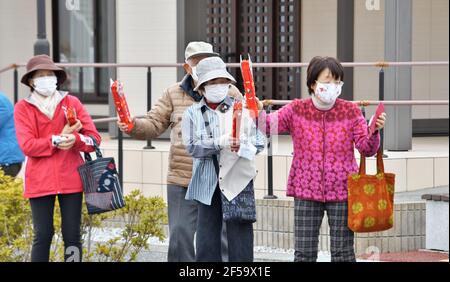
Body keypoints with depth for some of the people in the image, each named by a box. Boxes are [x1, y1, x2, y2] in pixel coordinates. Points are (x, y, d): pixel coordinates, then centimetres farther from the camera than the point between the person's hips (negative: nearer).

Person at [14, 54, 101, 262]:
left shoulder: (72, 102, 7)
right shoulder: (23, 108, 2)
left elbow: (94, 138, 2)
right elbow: (27, 146, -9)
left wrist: (75, 140, -19)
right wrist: (58, 139, -15)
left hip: (71, 179, 2)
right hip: (40, 180, -1)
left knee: (72, 235, 5)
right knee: (43, 236, 1)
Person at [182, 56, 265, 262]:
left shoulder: (242, 109, 3)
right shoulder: (192, 114, 5)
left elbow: (259, 141, -1)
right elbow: (192, 146, -6)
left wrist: (243, 145, -21)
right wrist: (219, 143, -19)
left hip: (238, 181, -1)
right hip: (207, 184, 1)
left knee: (240, 235, -1)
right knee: (207, 239, 6)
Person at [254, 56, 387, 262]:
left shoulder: (351, 111, 0)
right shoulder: (297, 110, 1)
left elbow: (366, 148, -3)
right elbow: (269, 125, -10)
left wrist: (374, 132, -23)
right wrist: (258, 113, -31)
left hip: (341, 191, 0)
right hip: (306, 191, 1)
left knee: (343, 252, 5)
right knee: (304, 253, 6)